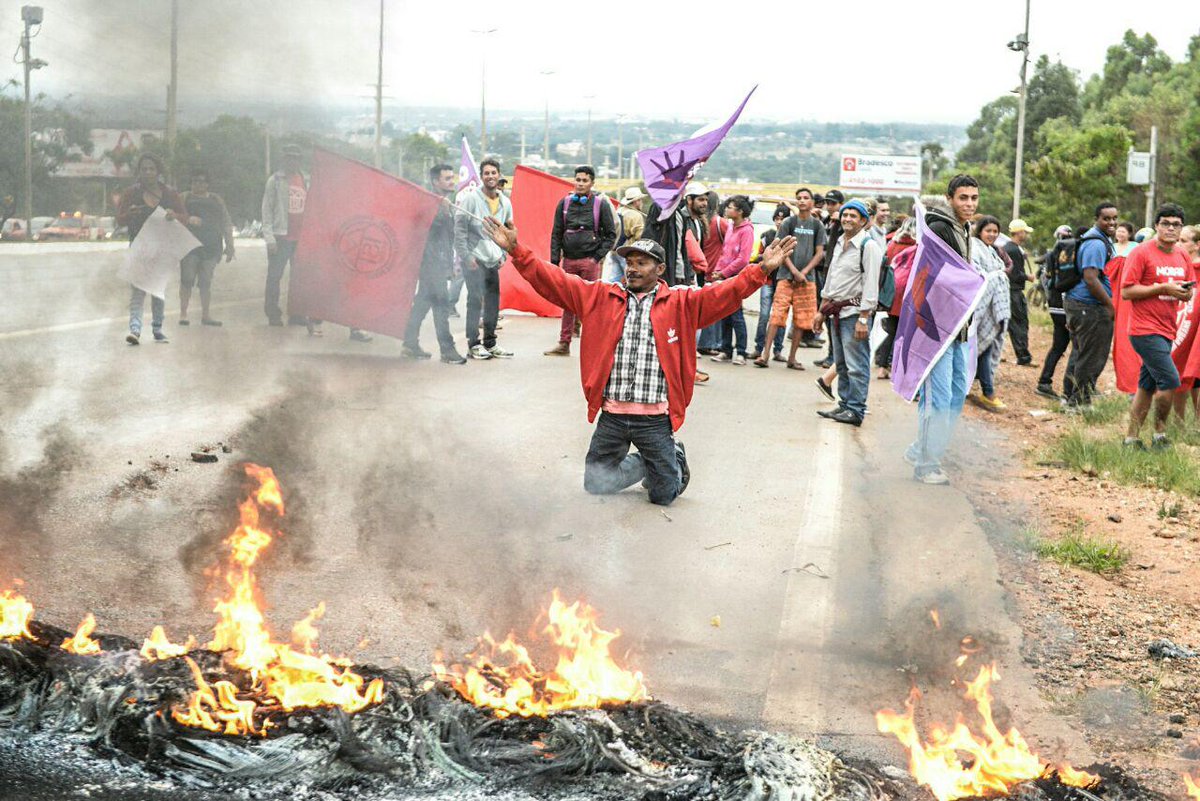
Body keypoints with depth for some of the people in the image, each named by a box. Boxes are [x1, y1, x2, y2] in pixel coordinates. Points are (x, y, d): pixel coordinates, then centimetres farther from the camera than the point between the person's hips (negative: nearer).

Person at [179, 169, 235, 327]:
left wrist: (229, 245, 10)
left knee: (206, 282, 4)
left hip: (211, 247, 3)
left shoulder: (216, 200, 19)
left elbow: (226, 224, 17)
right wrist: (188, 219, -22)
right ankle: (183, 313, -2)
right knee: (187, 280, -7)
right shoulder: (185, 198, 11)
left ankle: (205, 315, 9)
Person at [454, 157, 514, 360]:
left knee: (493, 301, 8)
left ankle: (490, 343, 18)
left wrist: (502, 254, 9)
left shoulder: (505, 202, 8)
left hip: (493, 260, 6)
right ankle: (473, 345, -3)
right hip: (474, 258, -6)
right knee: (475, 300, -9)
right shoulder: (470, 198, -10)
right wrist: (466, 256, -14)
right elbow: (460, 229, -10)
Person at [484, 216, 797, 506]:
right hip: (611, 416, 2)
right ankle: (648, 463, 33)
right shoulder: (600, 297, 7)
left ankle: (673, 459, 41)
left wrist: (762, 271, -22)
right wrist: (516, 251, -6)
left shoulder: (681, 303, 2)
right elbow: (554, 281, 3)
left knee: (664, 495, 6)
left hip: (655, 418, -2)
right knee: (595, 485, 8)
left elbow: (723, 293, -8)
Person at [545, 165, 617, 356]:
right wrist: (554, 261, 2)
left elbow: (611, 234, 2)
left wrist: (597, 257, -6)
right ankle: (564, 344, 11)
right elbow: (556, 234, 10)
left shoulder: (600, 204, 1)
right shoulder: (565, 203, 8)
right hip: (568, 260, 3)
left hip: (589, 261, -3)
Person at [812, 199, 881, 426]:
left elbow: (870, 285, -15)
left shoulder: (868, 245, -10)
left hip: (855, 311, -9)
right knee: (841, 363, 13)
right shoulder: (840, 243, 16)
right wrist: (822, 311, 22)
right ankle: (844, 405, 20)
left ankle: (856, 410, -4)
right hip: (837, 311, 9)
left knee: (856, 365, -7)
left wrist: (863, 319, -20)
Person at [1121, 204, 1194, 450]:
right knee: (1170, 381, -13)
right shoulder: (1141, 253, -10)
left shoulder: (1182, 256, 11)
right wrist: (1162, 288, -18)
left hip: (1166, 331, 7)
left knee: (1148, 386, 11)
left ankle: (1132, 438, 18)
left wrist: (1185, 291, -6)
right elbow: (1126, 291, -14)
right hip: (1145, 330, -7)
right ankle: (1160, 434, 3)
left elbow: (1190, 292, 19)